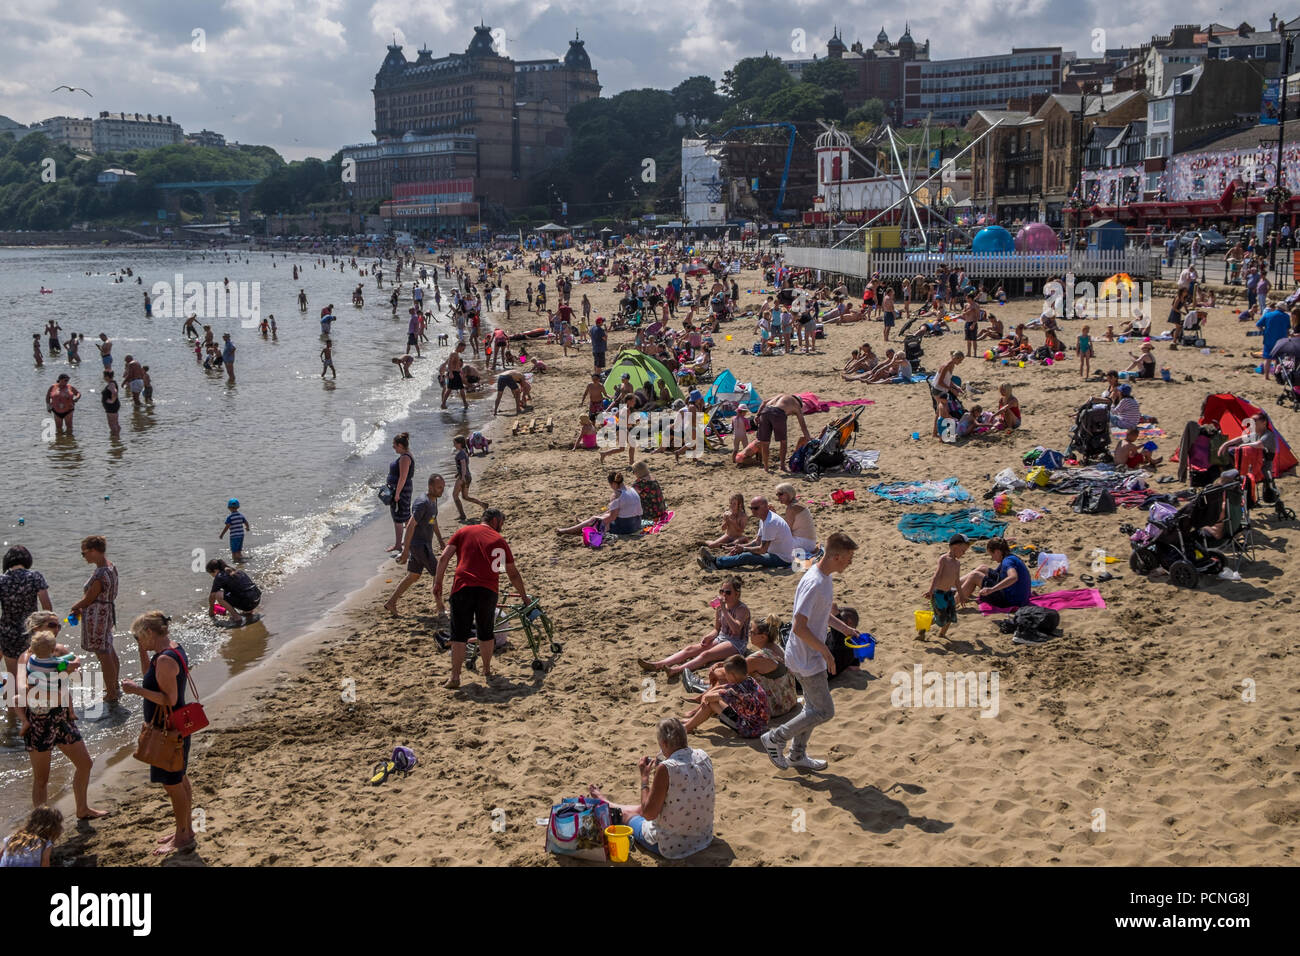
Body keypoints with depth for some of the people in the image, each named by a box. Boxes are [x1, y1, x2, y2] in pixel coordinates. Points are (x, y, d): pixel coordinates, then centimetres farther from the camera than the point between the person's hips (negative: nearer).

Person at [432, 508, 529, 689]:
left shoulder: (464, 531, 15)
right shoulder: (499, 540, 15)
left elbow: (444, 557, 2)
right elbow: (513, 573, 20)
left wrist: (437, 583, 4)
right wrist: (524, 596, 32)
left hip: (463, 587, -1)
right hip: (488, 590, 1)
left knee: (459, 635, 3)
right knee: (486, 633, 17)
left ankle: (455, 677, 2)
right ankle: (487, 671, 27)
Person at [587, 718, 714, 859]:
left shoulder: (665, 769, -27)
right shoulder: (703, 757, -7)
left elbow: (649, 814, -19)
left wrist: (645, 776, -10)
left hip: (673, 846, -6)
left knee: (627, 813, 23)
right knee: (641, 808, 31)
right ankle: (609, 806, 58)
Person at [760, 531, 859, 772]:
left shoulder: (825, 577, 4)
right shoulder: (814, 584, -28)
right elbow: (799, 627, -29)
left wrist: (844, 628, 14)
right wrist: (826, 652, -21)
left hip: (813, 655, 10)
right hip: (806, 659, -10)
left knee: (814, 707, 18)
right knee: (825, 711, -2)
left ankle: (797, 755, 32)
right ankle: (775, 738, 9)